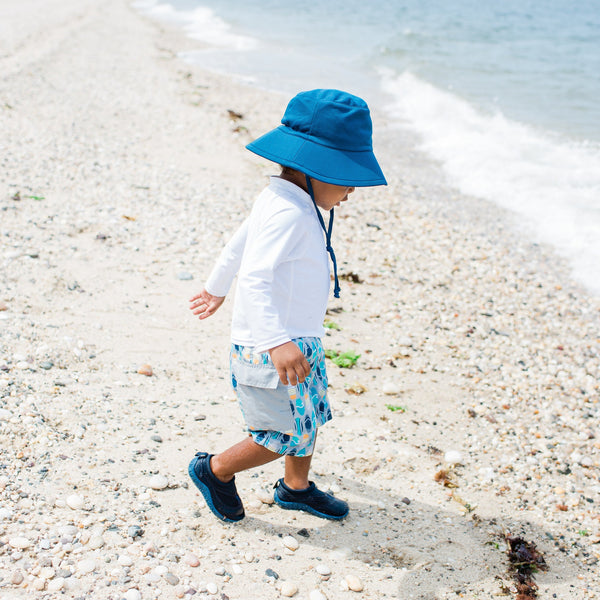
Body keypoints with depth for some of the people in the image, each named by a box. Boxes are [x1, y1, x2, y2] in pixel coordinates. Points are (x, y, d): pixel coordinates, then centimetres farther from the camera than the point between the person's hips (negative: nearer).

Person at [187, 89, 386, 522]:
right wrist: (276, 342, -43)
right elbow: (256, 279, -34)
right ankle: (215, 470, 22)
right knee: (289, 434, 1)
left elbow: (238, 245, 21)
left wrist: (216, 288, 36)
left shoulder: (277, 202, 7)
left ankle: (297, 487, 41)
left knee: (311, 417, 20)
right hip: (270, 350, -10)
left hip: (298, 340, 10)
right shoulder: (289, 214, -25)